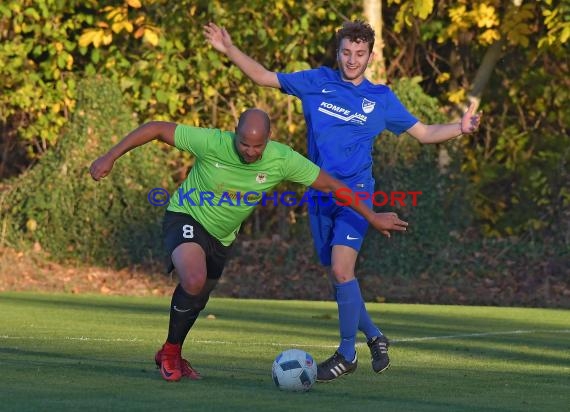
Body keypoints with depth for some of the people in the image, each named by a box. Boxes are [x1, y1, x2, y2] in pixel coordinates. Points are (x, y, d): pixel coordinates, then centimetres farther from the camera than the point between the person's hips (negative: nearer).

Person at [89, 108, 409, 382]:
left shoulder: (282, 160, -21)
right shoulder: (212, 143, -30)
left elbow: (330, 185, -10)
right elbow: (157, 129, -21)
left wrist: (373, 217, -5)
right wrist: (110, 157, -21)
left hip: (222, 236, 5)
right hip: (187, 218, -5)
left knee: (195, 301, 18)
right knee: (195, 280, -30)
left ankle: (172, 356, 44)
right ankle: (170, 352, -7)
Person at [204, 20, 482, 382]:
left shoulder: (381, 98, 3)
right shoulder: (317, 82, 7)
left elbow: (424, 133, 9)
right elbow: (264, 77, 12)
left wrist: (461, 128, -7)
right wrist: (229, 49, 3)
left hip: (355, 193, -3)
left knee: (341, 269, -19)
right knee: (339, 275, 7)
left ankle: (347, 353, -7)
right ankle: (375, 337, 29)